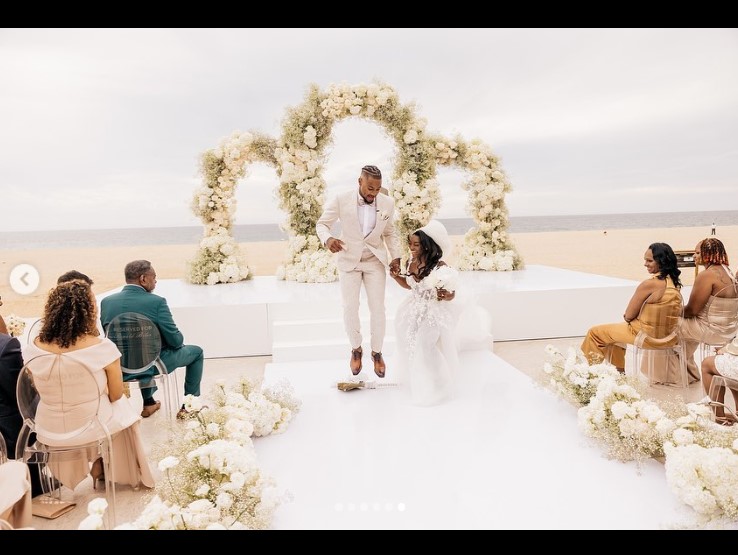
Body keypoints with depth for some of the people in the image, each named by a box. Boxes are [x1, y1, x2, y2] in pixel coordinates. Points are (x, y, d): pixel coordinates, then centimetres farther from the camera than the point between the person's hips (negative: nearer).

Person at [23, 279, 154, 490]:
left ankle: (69, 473, 45)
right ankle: (100, 465, 39)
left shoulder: (33, 349, -13)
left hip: (50, 433, 4)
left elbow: (42, 391, 4)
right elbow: (115, 395, -10)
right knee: (123, 405, 28)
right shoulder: (102, 347, -24)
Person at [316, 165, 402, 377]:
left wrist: (396, 256, -6)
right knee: (350, 308, 2)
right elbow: (322, 224, -6)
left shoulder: (387, 203, -9)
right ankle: (356, 349, 27)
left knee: (378, 309, 1)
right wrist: (327, 239, -28)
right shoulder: (341, 200, -15)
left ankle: (377, 352, 22)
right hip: (349, 260, -1)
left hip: (375, 260, 1)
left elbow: (390, 232, 5)